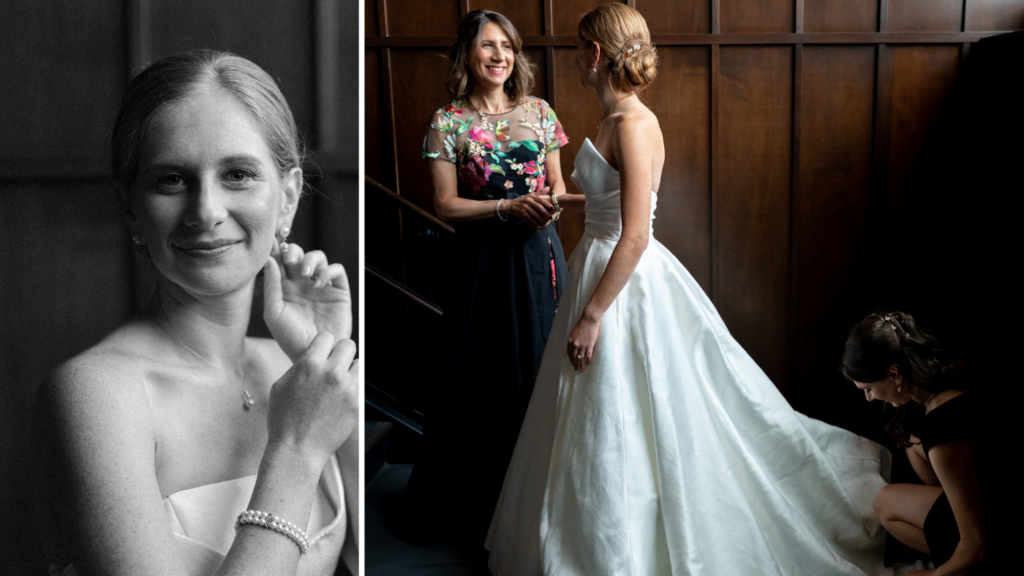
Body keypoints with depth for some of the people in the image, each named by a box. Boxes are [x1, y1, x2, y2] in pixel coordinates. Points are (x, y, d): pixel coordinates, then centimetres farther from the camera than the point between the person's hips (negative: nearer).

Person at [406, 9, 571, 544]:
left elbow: (557, 182, 12)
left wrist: (550, 204, -10)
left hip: (538, 251, 3)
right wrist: (509, 206, -17)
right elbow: (446, 205, -7)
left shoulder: (538, 111, 5)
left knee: (541, 368, 8)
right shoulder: (448, 121, -4)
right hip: (485, 256, -3)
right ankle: (477, 498, 22)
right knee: (485, 375, 4)